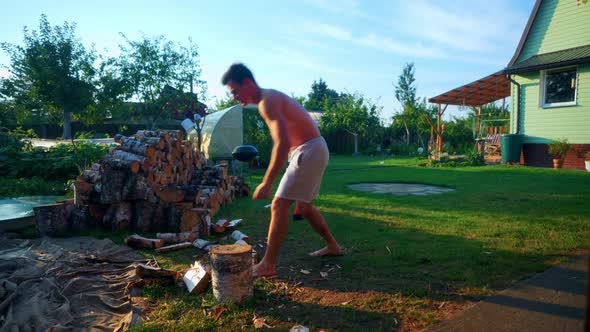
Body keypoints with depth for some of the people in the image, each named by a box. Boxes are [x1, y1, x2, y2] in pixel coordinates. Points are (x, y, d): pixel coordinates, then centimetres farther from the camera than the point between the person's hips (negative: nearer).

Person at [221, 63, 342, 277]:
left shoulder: (266, 101, -17)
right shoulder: (270, 97, 15)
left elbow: (283, 143, -28)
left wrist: (266, 183, -27)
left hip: (309, 151, -10)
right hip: (313, 150, 10)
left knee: (279, 205, -10)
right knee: (304, 206, 20)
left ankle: (268, 265, -4)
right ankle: (332, 246, 35)